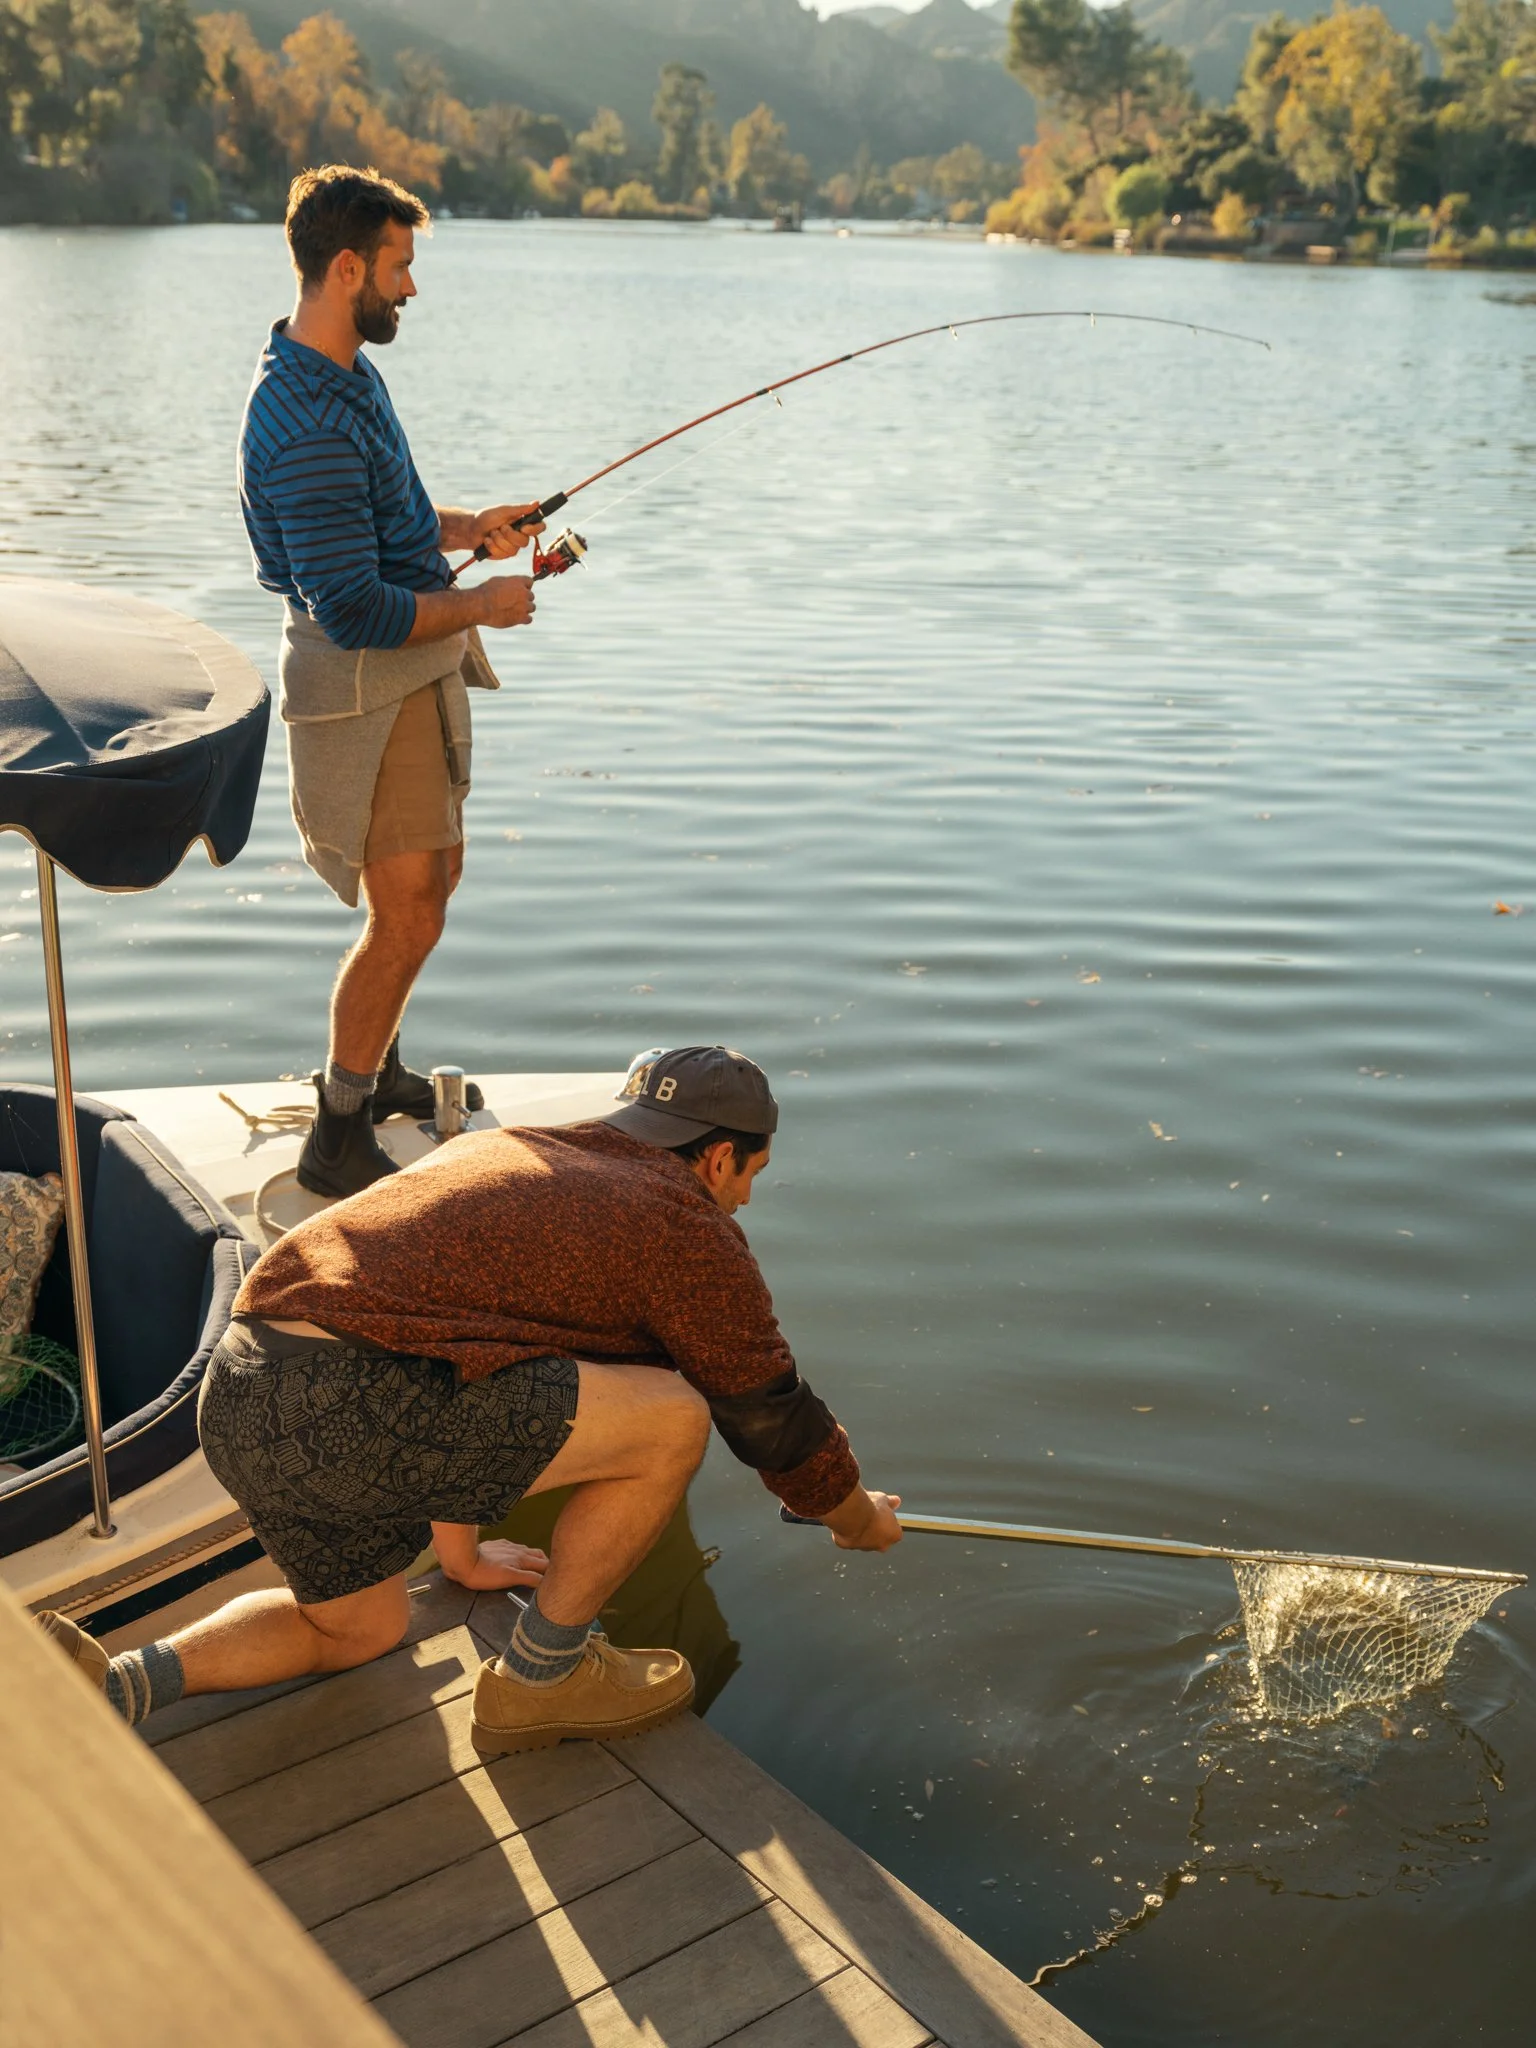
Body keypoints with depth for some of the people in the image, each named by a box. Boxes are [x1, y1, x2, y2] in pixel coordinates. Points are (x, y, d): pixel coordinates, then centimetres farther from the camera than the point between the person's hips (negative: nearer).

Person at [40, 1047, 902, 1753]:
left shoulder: (503, 1151, 29)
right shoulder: (685, 1223, 5)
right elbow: (773, 1415, 12)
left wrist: (461, 1551, 49)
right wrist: (860, 1518, 34)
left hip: (236, 1401, 9)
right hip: (353, 1412, -9)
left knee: (360, 1626, 31)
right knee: (673, 1419, -1)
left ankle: (115, 1684, 14)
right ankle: (541, 1676, 14)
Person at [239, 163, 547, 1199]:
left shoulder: (345, 371, 8)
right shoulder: (308, 426, -26)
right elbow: (356, 611, -28)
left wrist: (468, 528, 10)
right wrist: (483, 605, -16)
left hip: (418, 662, 11)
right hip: (365, 681, -11)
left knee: (435, 873, 21)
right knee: (406, 914, -7)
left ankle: (376, 1069, 39)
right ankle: (338, 1141, 7)